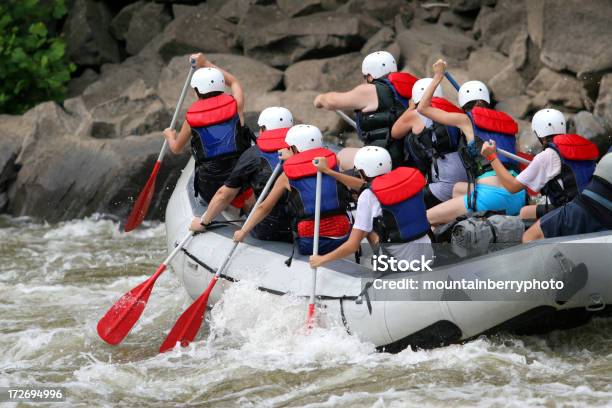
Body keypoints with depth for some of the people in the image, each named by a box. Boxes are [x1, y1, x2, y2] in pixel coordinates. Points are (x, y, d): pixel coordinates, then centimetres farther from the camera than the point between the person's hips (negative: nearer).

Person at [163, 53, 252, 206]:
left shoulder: (191, 118, 0)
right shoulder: (235, 105, -1)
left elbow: (176, 149, 19)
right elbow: (233, 82, 24)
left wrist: (169, 136, 42)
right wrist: (205, 63, 33)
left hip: (210, 192, 1)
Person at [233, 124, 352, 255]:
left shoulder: (287, 175, 5)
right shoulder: (332, 161, 4)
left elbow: (264, 208, 14)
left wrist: (243, 232, 25)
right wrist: (292, 159, 36)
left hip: (309, 245, -2)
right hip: (341, 238, 2)